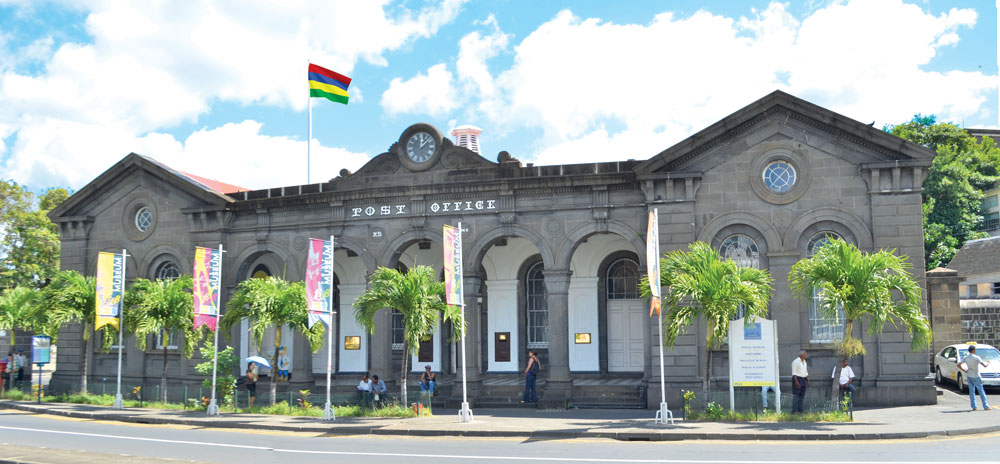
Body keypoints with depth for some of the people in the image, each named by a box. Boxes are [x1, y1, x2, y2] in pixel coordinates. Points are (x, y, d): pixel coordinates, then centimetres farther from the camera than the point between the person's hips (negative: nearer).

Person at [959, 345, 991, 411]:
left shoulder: (965, 358, 0)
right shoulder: (976, 357, -14)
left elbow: (958, 365, -1)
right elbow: (984, 365, -16)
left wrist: (965, 371, 6)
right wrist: (988, 363, 5)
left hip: (969, 376, 5)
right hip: (976, 376, -5)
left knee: (971, 391, 7)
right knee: (981, 391, 3)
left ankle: (974, 407, 6)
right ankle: (985, 406, 3)